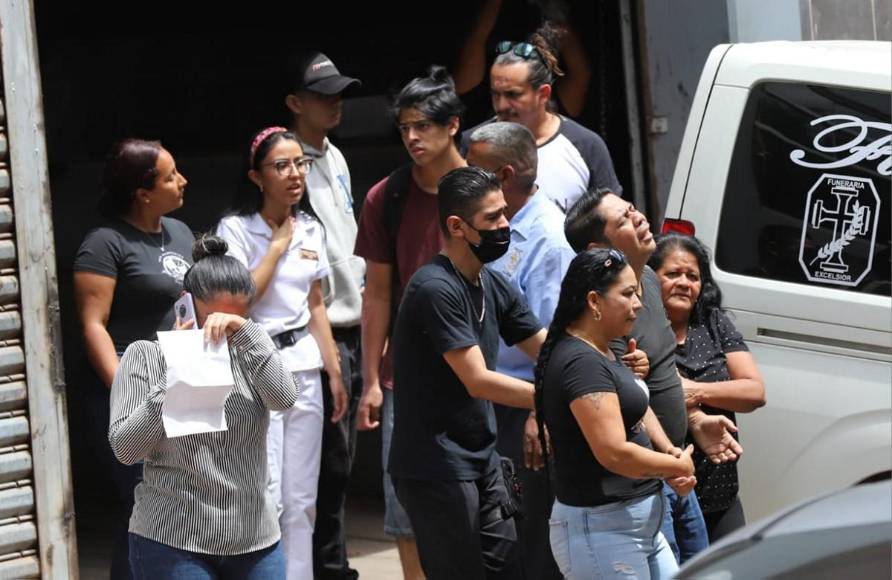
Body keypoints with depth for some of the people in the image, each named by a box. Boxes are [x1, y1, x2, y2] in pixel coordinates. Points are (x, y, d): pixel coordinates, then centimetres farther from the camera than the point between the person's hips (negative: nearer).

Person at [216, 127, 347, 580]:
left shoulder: (311, 229, 10)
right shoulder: (235, 229, -7)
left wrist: (335, 372, 14)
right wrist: (277, 246, -11)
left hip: (304, 368, 6)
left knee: (301, 500, 9)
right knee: (265, 501, -9)